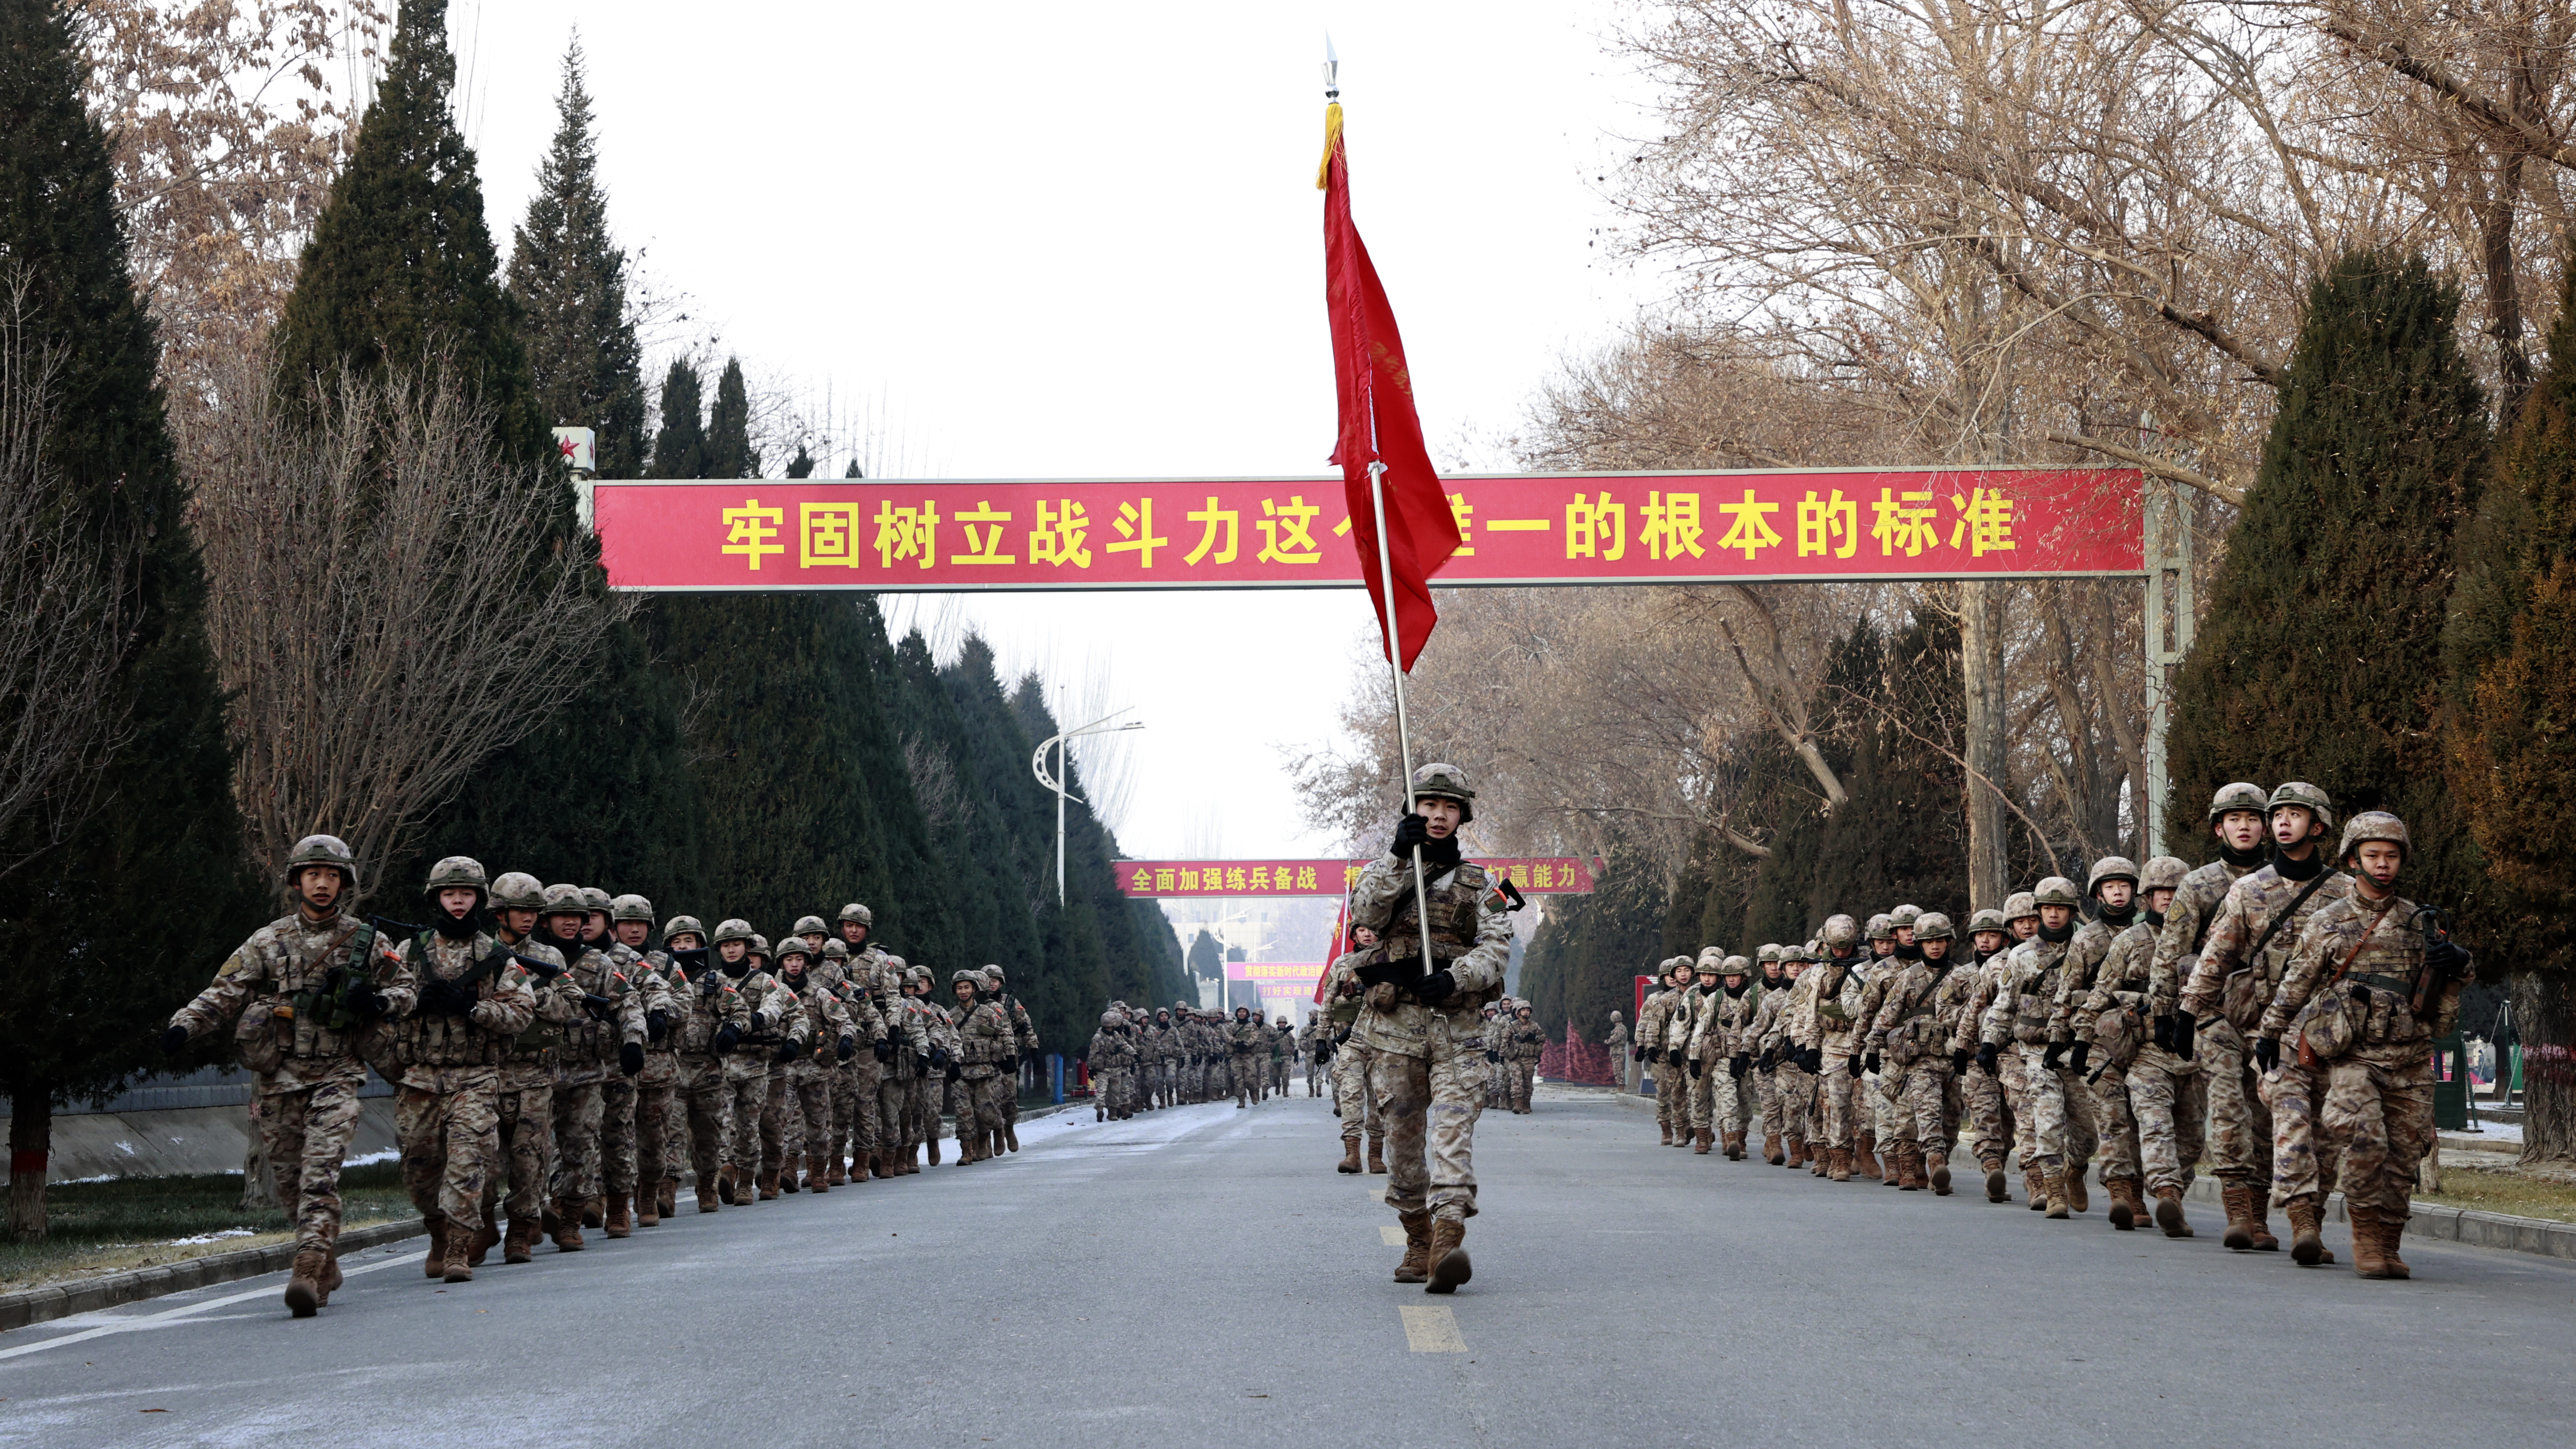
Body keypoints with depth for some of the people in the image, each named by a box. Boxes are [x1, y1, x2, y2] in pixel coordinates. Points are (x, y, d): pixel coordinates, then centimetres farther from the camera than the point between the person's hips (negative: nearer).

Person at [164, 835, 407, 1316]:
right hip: (278, 1077, 2)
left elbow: (404, 991, 15)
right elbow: (225, 992, 0)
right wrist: (184, 1024, -16)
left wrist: (380, 1001, -8)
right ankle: (327, 1266, 24)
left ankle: (309, 1273, -23)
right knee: (290, 1180, 7)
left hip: (336, 1076, -2)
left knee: (320, 1175, -16)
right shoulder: (268, 942, 6)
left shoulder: (367, 942, 6)